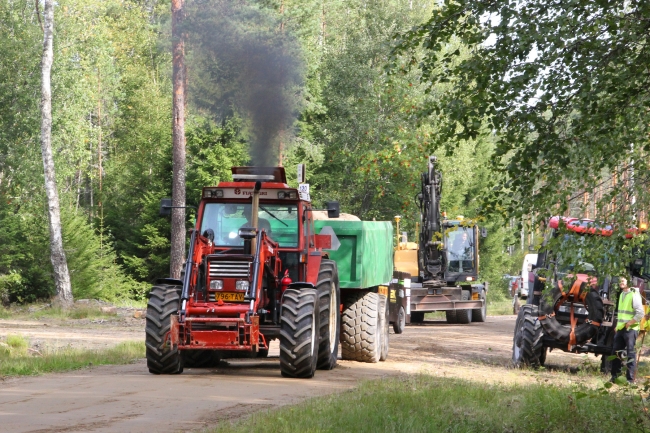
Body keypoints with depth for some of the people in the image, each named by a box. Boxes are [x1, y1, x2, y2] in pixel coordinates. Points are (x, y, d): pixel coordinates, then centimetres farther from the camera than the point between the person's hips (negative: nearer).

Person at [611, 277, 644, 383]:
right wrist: (618, 325, 17)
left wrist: (629, 324, -16)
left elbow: (640, 314, -17)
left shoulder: (634, 295, -12)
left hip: (630, 329, -9)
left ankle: (630, 379, -5)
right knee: (616, 352, 11)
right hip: (620, 329, 9)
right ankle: (614, 376, 20)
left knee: (630, 354, -6)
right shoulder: (622, 294, 14)